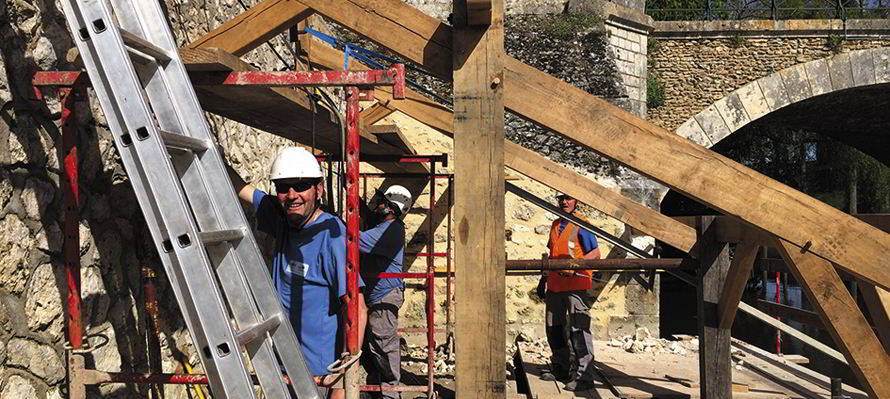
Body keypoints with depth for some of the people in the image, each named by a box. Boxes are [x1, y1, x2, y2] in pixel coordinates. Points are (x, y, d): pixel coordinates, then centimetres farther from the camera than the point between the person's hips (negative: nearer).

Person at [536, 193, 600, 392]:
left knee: (578, 331, -10)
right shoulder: (555, 225, 17)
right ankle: (560, 369, 28)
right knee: (554, 329, 14)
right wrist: (543, 279, 23)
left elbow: (595, 253, -11)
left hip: (576, 285, -8)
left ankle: (583, 376, -9)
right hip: (554, 286, 8)